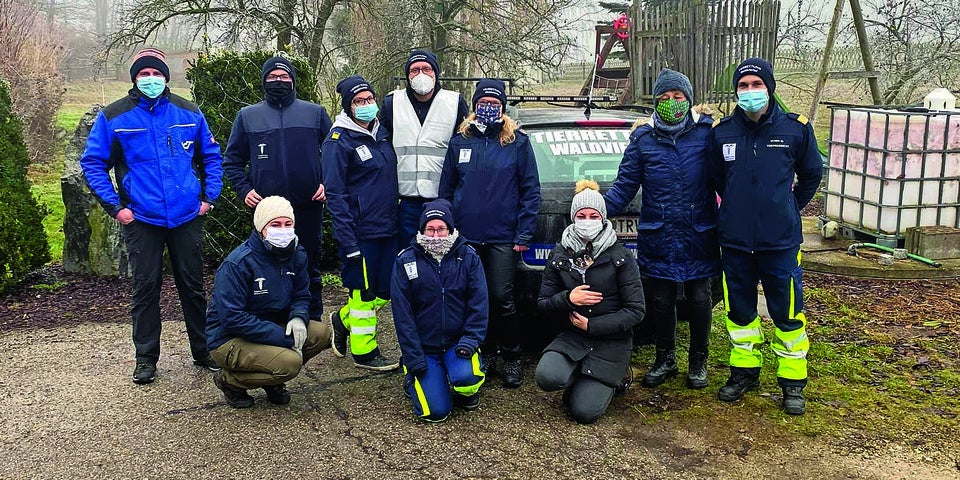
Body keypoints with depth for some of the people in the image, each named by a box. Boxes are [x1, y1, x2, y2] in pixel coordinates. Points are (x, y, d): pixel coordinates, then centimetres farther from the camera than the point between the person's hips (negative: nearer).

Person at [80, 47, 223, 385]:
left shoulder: (188, 113, 5)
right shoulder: (113, 117, -1)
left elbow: (212, 156, 13)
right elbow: (92, 163, 1)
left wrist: (209, 197, 3)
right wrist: (115, 207, -7)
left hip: (188, 217, 2)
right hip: (141, 218, -1)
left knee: (193, 286, 10)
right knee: (145, 289, 6)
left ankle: (203, 351, 23)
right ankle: (146, 358, 19)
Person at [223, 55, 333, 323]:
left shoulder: (315, 113, 9)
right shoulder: (247, 116, 10)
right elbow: (232, 160, 12)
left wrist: (328, 183, -1)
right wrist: (244, 190, -1)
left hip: (308, 207, 0)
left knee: (310, 269, 8)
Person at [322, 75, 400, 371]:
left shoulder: (381, 133, 11)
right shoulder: (339, 141, -11)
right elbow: (335, 194, -14)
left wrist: (394, 218, 14)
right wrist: (348, 241, -18)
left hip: (387, 227, 7)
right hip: (361, 232, -7)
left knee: (385, 291, 12)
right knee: (364, 292, 4)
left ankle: (343, 319, 35)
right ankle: (364, 351, 20)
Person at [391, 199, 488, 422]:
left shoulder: (468, 256, -1)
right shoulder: (406, 261, -4)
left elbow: (479, 302, -2)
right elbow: (402, 313, -5)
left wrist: (470, 340, -16)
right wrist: (414, 358, -10)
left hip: (458, 343, 1)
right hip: (424, 348, 0)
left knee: (464, 377, -32)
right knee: (436, 411, -13)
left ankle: (466, 392, 8)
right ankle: (412, 378, 21)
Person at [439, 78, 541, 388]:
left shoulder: (518, 142, 2)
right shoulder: (459, 142, 8)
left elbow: (531, 191, 0)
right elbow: (446, 190, 12)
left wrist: (523, 235, -7)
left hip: (503, 238, -2)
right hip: (466, 238, 3)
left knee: (502, 299, -3)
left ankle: (511, 358, 15)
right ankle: (485, 353, 23)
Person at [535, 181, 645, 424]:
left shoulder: (620, 256, -7)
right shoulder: (559, 255, 2)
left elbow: (636, 311, -9)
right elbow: (543, 304, 3)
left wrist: (591, 325, -14)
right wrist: (568, 299, -18)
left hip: (611, 342, -2)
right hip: (572, 337, 3)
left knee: (584, 412, -14)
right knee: (547, 377, -28)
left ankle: (614, 376, 16)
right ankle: (580, 377, 6)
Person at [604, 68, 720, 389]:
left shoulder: (707, 132, -3)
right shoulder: (643, 139, 0)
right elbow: (625, 186, 1)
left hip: (699, 237, -1)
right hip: (657, 239, 1)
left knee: (699, 300, 10)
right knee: (660, 302, 9)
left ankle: (698, 362, 28)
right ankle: (665, 360, 28)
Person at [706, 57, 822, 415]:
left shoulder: (795, 128, -4)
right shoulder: (722, 132, 0)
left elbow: (811, 174, 11)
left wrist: (789, 208, 11)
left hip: (781, 241, -2)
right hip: (735, 241, 2)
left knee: (787, 313, 3)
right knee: (739, 310, 12)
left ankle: (793, 382, 16)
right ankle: (745, 371, 29)